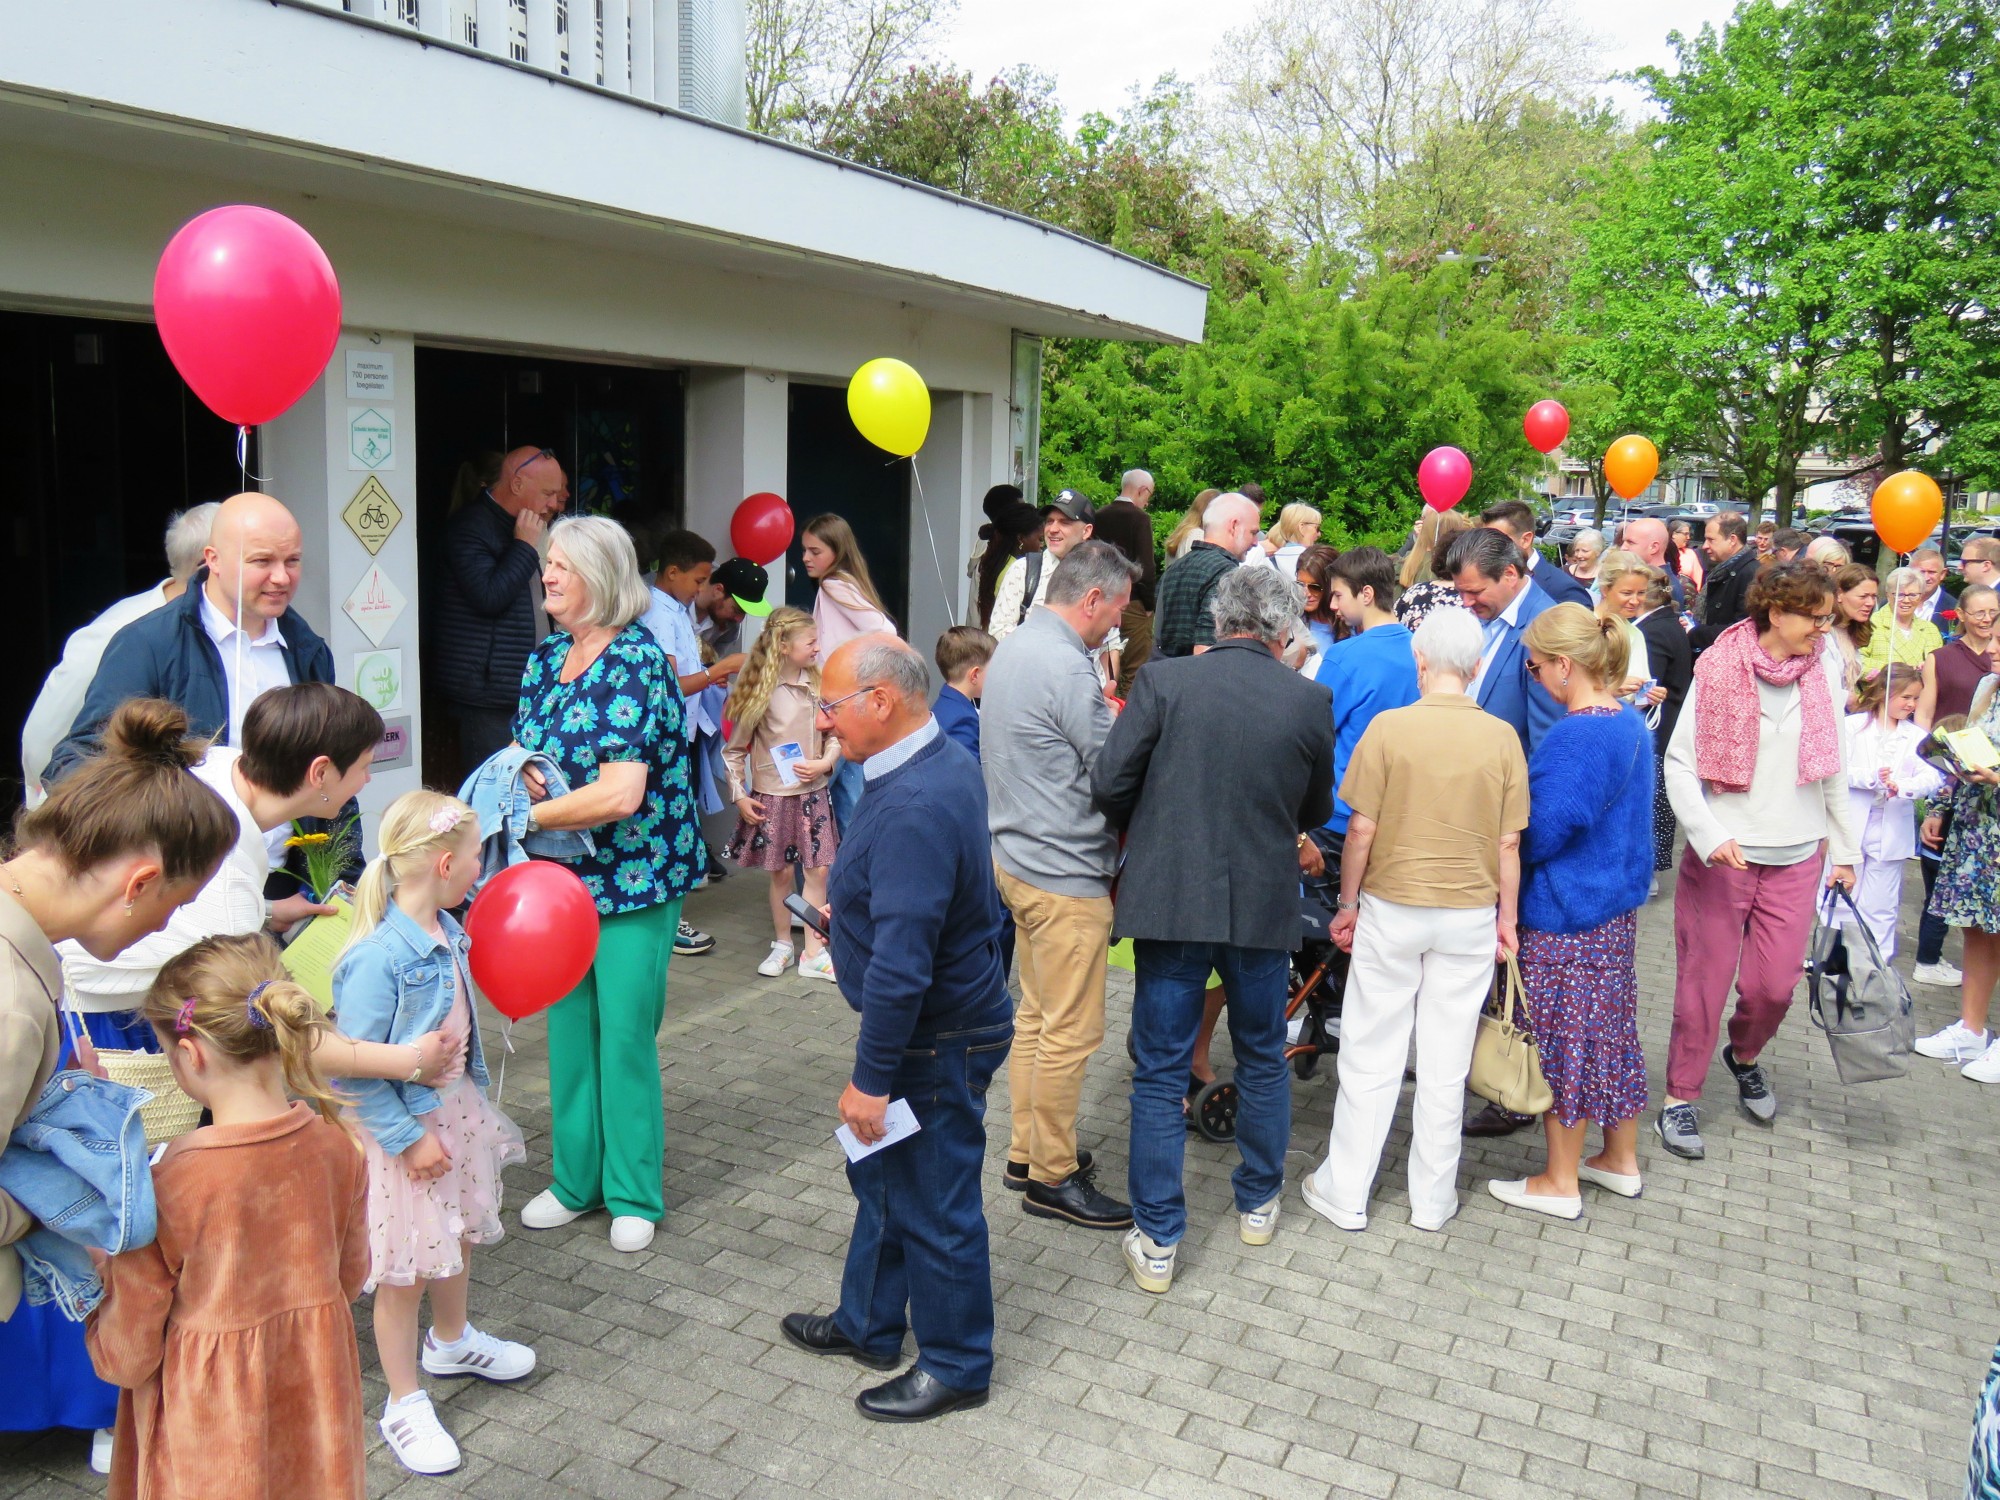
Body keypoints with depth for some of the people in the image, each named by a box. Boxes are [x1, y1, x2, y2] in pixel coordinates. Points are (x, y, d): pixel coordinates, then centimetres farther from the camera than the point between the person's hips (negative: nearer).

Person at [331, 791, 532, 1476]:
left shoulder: (447, 931, -3)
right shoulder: (378, 956, -28)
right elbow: (354, 1067, -25)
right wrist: (409, 1138, -21)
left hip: (455, 1106, 8)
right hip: (403, 1126, -8)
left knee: (459, 1235, 26)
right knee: (405, 1271, 6)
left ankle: (451, 1341, 51)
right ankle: (405, 1405, 25)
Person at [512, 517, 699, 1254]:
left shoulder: (637, 662, -17)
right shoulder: (545, 659, 7)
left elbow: (621, 794, -24)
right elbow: (525, 750, 18)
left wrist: (525, 815, -18)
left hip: (633, 877, -7)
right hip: (563, 874, 7)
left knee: (625, 1034, 1)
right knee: (568, 1026, 14)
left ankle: (633, 1195, 18)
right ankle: (576, 1180, 30)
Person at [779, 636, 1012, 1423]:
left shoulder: (912, 811, -31)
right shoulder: (945, 762, 2)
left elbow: (901, 966, -31)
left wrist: (872, 1078, -23)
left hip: (936, 1042, -10)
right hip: (943, 1020, 10)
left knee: (932, 1203, 9)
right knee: (880, 1175, 25)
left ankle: (955, 1365, 29)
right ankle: (868, 1325, 44)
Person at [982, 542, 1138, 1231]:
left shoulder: (1013, 647, 10)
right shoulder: (1067, 669, -22)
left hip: (1018, 858, 10)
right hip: (1064, 874, -10)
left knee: (1036, 1014, 19)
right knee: (1071, 1031, 1)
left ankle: (1027, 1150, 31)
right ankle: (1053, 1177, 12)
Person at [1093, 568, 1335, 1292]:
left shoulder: (1163, 680, -9)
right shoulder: (1309, 700, -4)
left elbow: (1108, 784, -10)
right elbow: (1317, 811, 8)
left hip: (1169, 901, -1)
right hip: (1265, 905, 2)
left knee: (1160, 1073, 7)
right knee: (1262, 1059, 22)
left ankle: (1158, 1242, 12)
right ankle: (1259, 1204, 37)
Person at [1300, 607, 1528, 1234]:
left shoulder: (1389, 727, -11)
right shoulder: (1502, 737, -5)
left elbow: (1361, 829, -9)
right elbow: (1509, 843, -1)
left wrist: (1348, 904, 3)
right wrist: (1506, 919, 10)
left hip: (1392, 907, -2)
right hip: (1470, 915, 2)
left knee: (1370, 1054, 9)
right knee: (1446, 1063, 11)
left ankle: (1345, 1193, 18)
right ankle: (1433, 1199, 24)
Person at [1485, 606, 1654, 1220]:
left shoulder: (1575, 737, -24)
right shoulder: (1631, 723, 5)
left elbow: (1539, 833, -21)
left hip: (1565, 915, -9)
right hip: (1617, 904, 9)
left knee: (1562, 1039, 3)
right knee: (1611, 1029, 19)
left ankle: (1560, 1183, 16)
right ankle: (1620, 1160, 34)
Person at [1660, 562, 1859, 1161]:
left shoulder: (1819, 676, 3)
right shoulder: (1720, 669, -10)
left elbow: (1833, 771, 12)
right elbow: (1680, 764, -10)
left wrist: (1844, 851, 15)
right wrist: (1711, 836, -20)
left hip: (1795, 859, 4)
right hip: (1722, 858, -4)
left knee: (1775, 984, 5)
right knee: (1704, 979, 3)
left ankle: (1744, 1056, 38)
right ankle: (1681, 1098, 19)